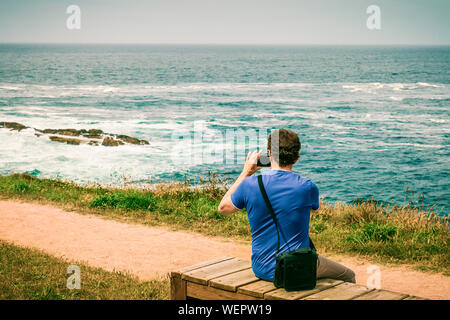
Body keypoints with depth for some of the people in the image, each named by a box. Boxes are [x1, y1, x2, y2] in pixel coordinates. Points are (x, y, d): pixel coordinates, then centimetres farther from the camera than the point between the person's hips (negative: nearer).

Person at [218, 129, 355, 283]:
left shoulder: (249, 185, -13)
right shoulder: (307, 187, -17)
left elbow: (222, 208, 9)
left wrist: (245, 173, 11)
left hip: (262, 270, 4)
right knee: (348, 276, 23)